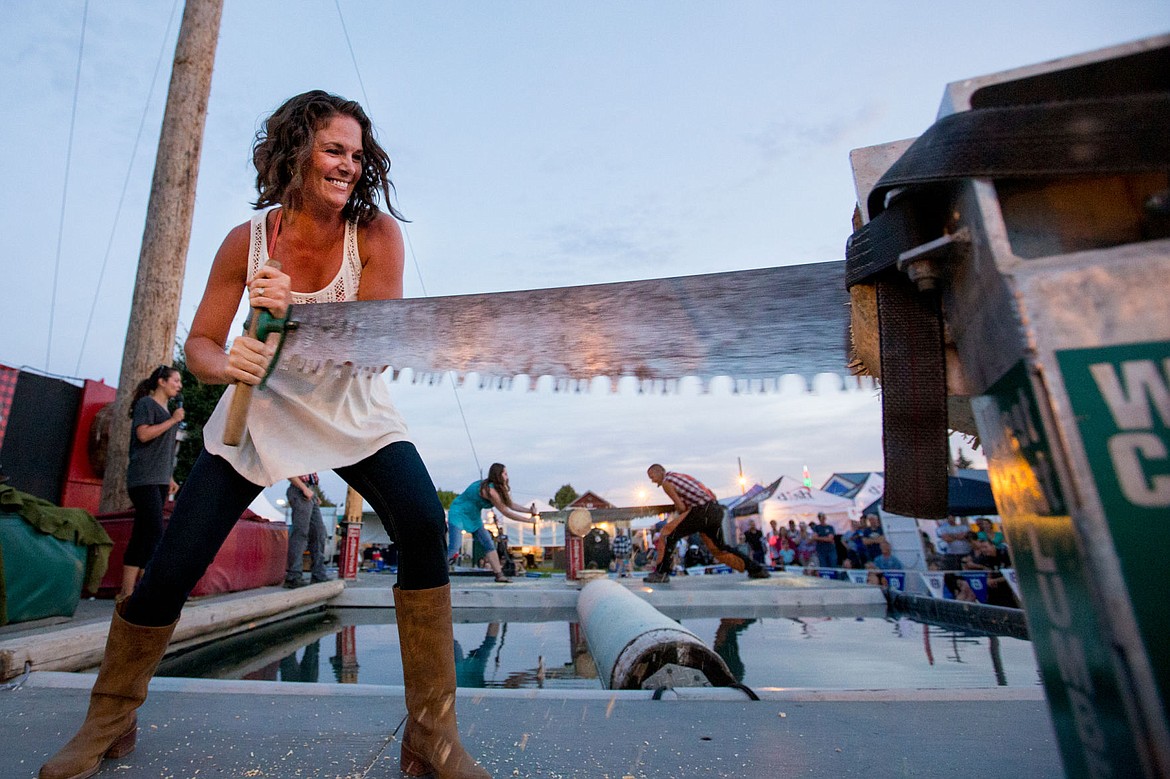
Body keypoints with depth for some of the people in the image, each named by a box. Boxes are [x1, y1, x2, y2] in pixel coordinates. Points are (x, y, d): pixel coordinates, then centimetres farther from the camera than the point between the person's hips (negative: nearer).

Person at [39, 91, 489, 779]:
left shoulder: (376, 231, -11)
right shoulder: (248, 241, -6)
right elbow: (200, 343, -3)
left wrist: (297, 312, -35)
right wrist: (226, 364, -26)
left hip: (355, 415, -1)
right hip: (262, 413, 2)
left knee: (424, 524, -26)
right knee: (170, 571, -1)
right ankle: (109, 722, 32)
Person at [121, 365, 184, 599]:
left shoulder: (166, 409, 22)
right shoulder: (146, 403, -2)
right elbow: (143, 434, -17)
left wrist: (169, 478, 21)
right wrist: (173, 420, -10)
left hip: (158, 480, 9)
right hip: (144, 479, -8)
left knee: (142, 536, 6)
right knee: (155, 533, -15)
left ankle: (127, 591, 8)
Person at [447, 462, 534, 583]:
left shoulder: (496, 487, 0)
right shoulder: (490, 490, -28)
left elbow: (511, 505, 6)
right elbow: (506, 512, -24)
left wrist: (529, 511, -2)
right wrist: (528, 520, -19)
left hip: (473, 517, 10)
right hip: (459, 514, -9)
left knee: (489, 545, 3)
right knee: (454, 548, -18)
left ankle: (499, 575, 5)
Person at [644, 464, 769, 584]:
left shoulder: (666, 482, -1)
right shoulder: (681, 476, 25)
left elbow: (681, 507, -7)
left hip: (703, 511, -9)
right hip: (717, 510, 9)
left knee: (669, 534, -6)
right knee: (719, 548, 23)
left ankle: (662, 573, -10)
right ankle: (756, 569, 30)